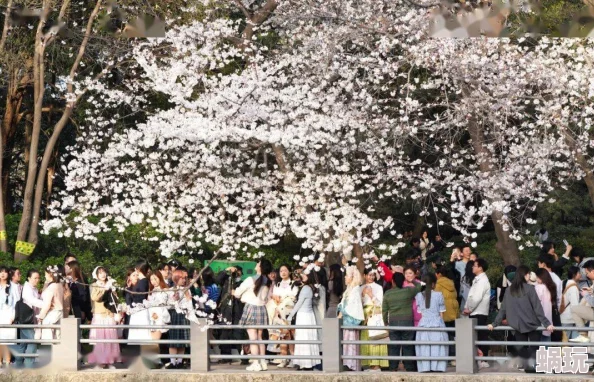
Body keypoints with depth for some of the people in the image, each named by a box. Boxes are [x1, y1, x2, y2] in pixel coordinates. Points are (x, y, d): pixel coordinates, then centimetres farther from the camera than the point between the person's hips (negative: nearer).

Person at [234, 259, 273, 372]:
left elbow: (237, 293, -4)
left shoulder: (251, 280, -12)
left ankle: (256, 363, -6)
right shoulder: (267, 282, 4)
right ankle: (263, 362, 10)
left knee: (253, 338, -4)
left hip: (251, 307, -5)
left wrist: (236, 293, 18)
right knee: (260, 337, 12)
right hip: (262, 308, 5)